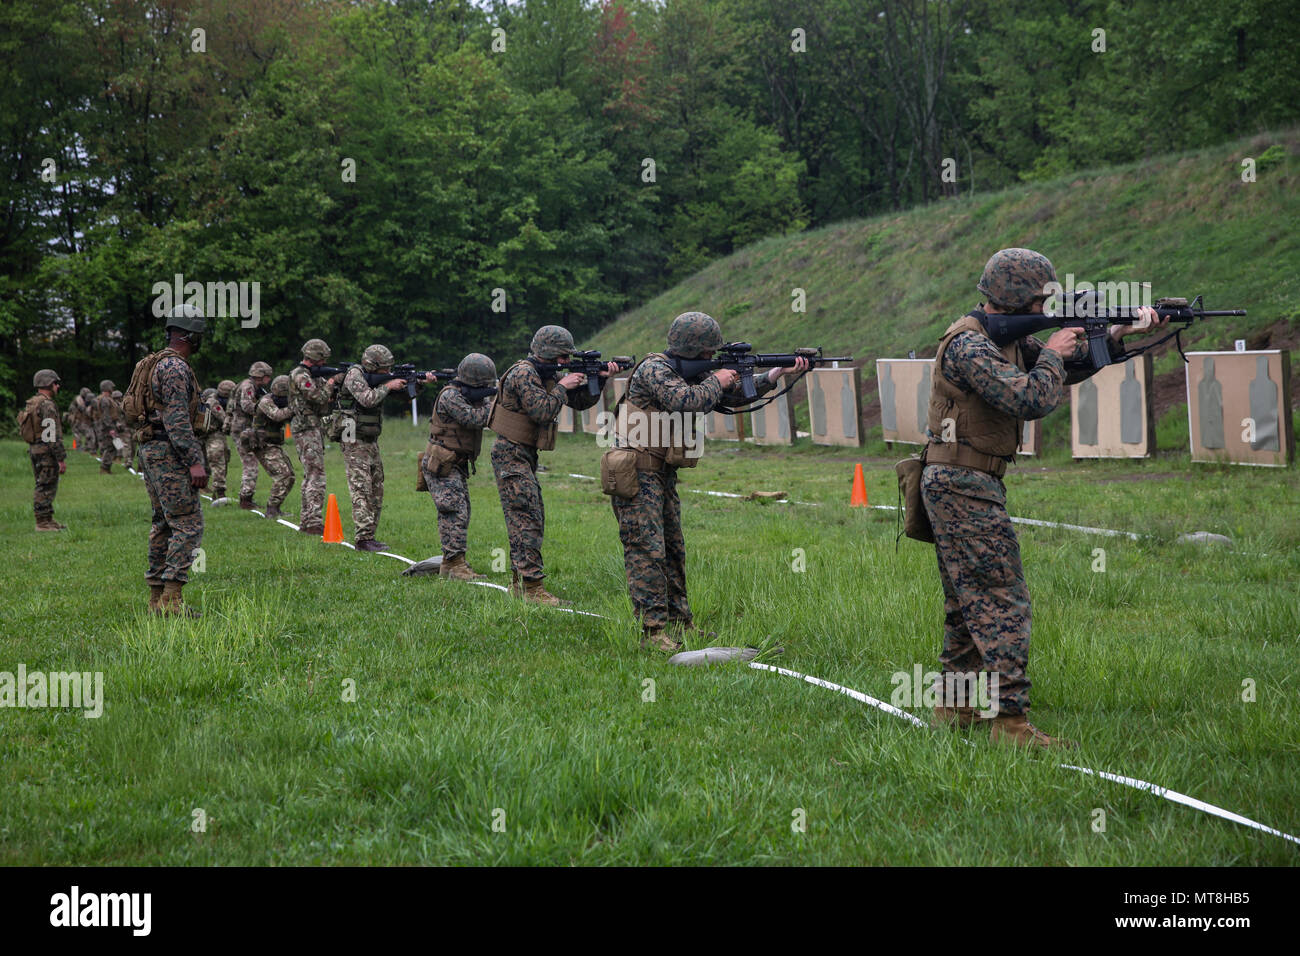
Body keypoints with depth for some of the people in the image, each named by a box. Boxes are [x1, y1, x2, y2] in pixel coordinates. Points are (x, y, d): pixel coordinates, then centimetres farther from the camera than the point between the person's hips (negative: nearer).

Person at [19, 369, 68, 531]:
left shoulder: (30, 404, 14)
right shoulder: (47, 405, -16)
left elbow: (22, 430, 20)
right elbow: (53, 435, -20)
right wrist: (61, 458, -18)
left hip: (34, 449, 10)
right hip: (46, 451, -10)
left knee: (43, 487, 15)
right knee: (46, 487, -6)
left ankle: (47, 520, 20)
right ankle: (43, 522, -4)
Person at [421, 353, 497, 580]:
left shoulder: (474, 396, 10)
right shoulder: (450, 397, -18)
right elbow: (474, 419, -26)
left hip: (458, 465, 10)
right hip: (441, 466, -10)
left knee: (462, 514, 11)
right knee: (456, 513, -15)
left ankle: (449, 563, 17)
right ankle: (455, 565, -17)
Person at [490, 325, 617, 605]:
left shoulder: (547, 375, 13)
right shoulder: (523, 374, -16)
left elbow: (580, 402, 16)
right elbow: (542, 412, -25)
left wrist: (599, 379, 2)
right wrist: (562, 386, -14)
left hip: (526, 455, 10)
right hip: (511, 454, -10)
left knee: (531, 519, 13)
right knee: (527, 520, -14)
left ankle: (518, 582, 19)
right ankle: (532, 587, -17)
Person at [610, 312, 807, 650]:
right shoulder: (654, 369, -15)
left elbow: (736, 395, 17)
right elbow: (685, 401, -30)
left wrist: (778, 373, 7)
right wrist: (716, 381, -12)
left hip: (662, 475, 10)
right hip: (637, 474, -10)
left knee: (673, 552, 12)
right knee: (647, 552, -11)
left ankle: (680, 625, 19)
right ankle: (653, 632, -13)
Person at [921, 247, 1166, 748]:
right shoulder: (968, 344, -18)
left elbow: (1070, 366, 21)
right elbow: (1030, 400, -27)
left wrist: (1120, 333, 9)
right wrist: (1052, 354, -10)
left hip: (960, 487, 11)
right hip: (963, 486, -11)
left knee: (969, 603, 16)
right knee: (1003, 602, -11)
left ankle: (954, 706, 24)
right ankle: (1010, 720, -13)